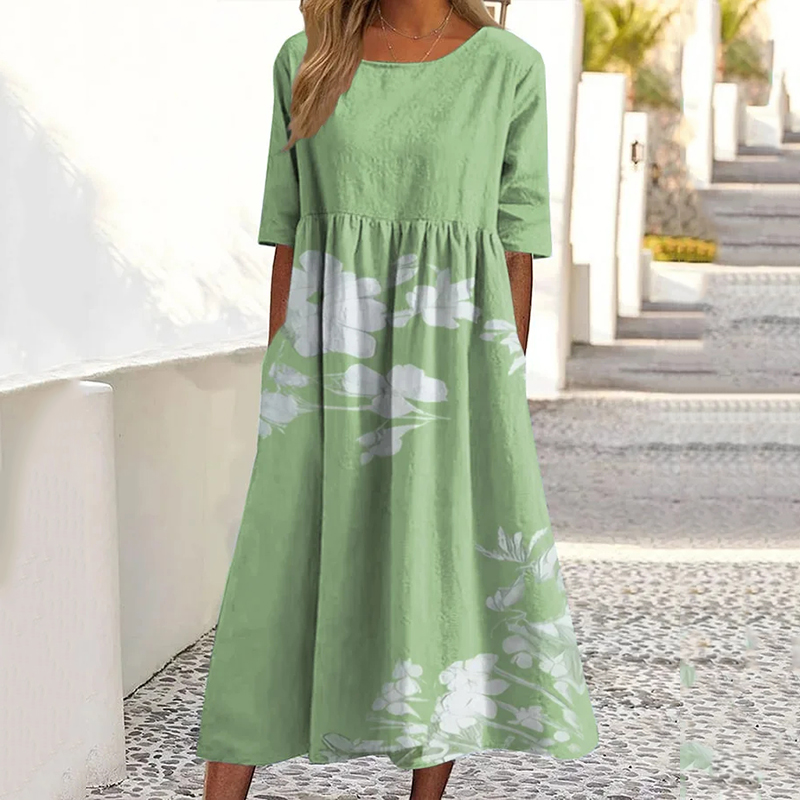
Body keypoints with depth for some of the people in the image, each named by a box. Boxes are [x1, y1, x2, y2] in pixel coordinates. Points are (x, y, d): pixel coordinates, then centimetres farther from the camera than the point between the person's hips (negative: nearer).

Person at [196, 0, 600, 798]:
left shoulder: (509, 68, 1)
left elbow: (518, 246, 3)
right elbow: (289, 236, 8)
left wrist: (502, 397, 1)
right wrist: (281, 389, 5)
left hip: (448, 357, -1)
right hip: (334, 358, 1)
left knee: (447, 590, 2)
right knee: (277, 583, 0)